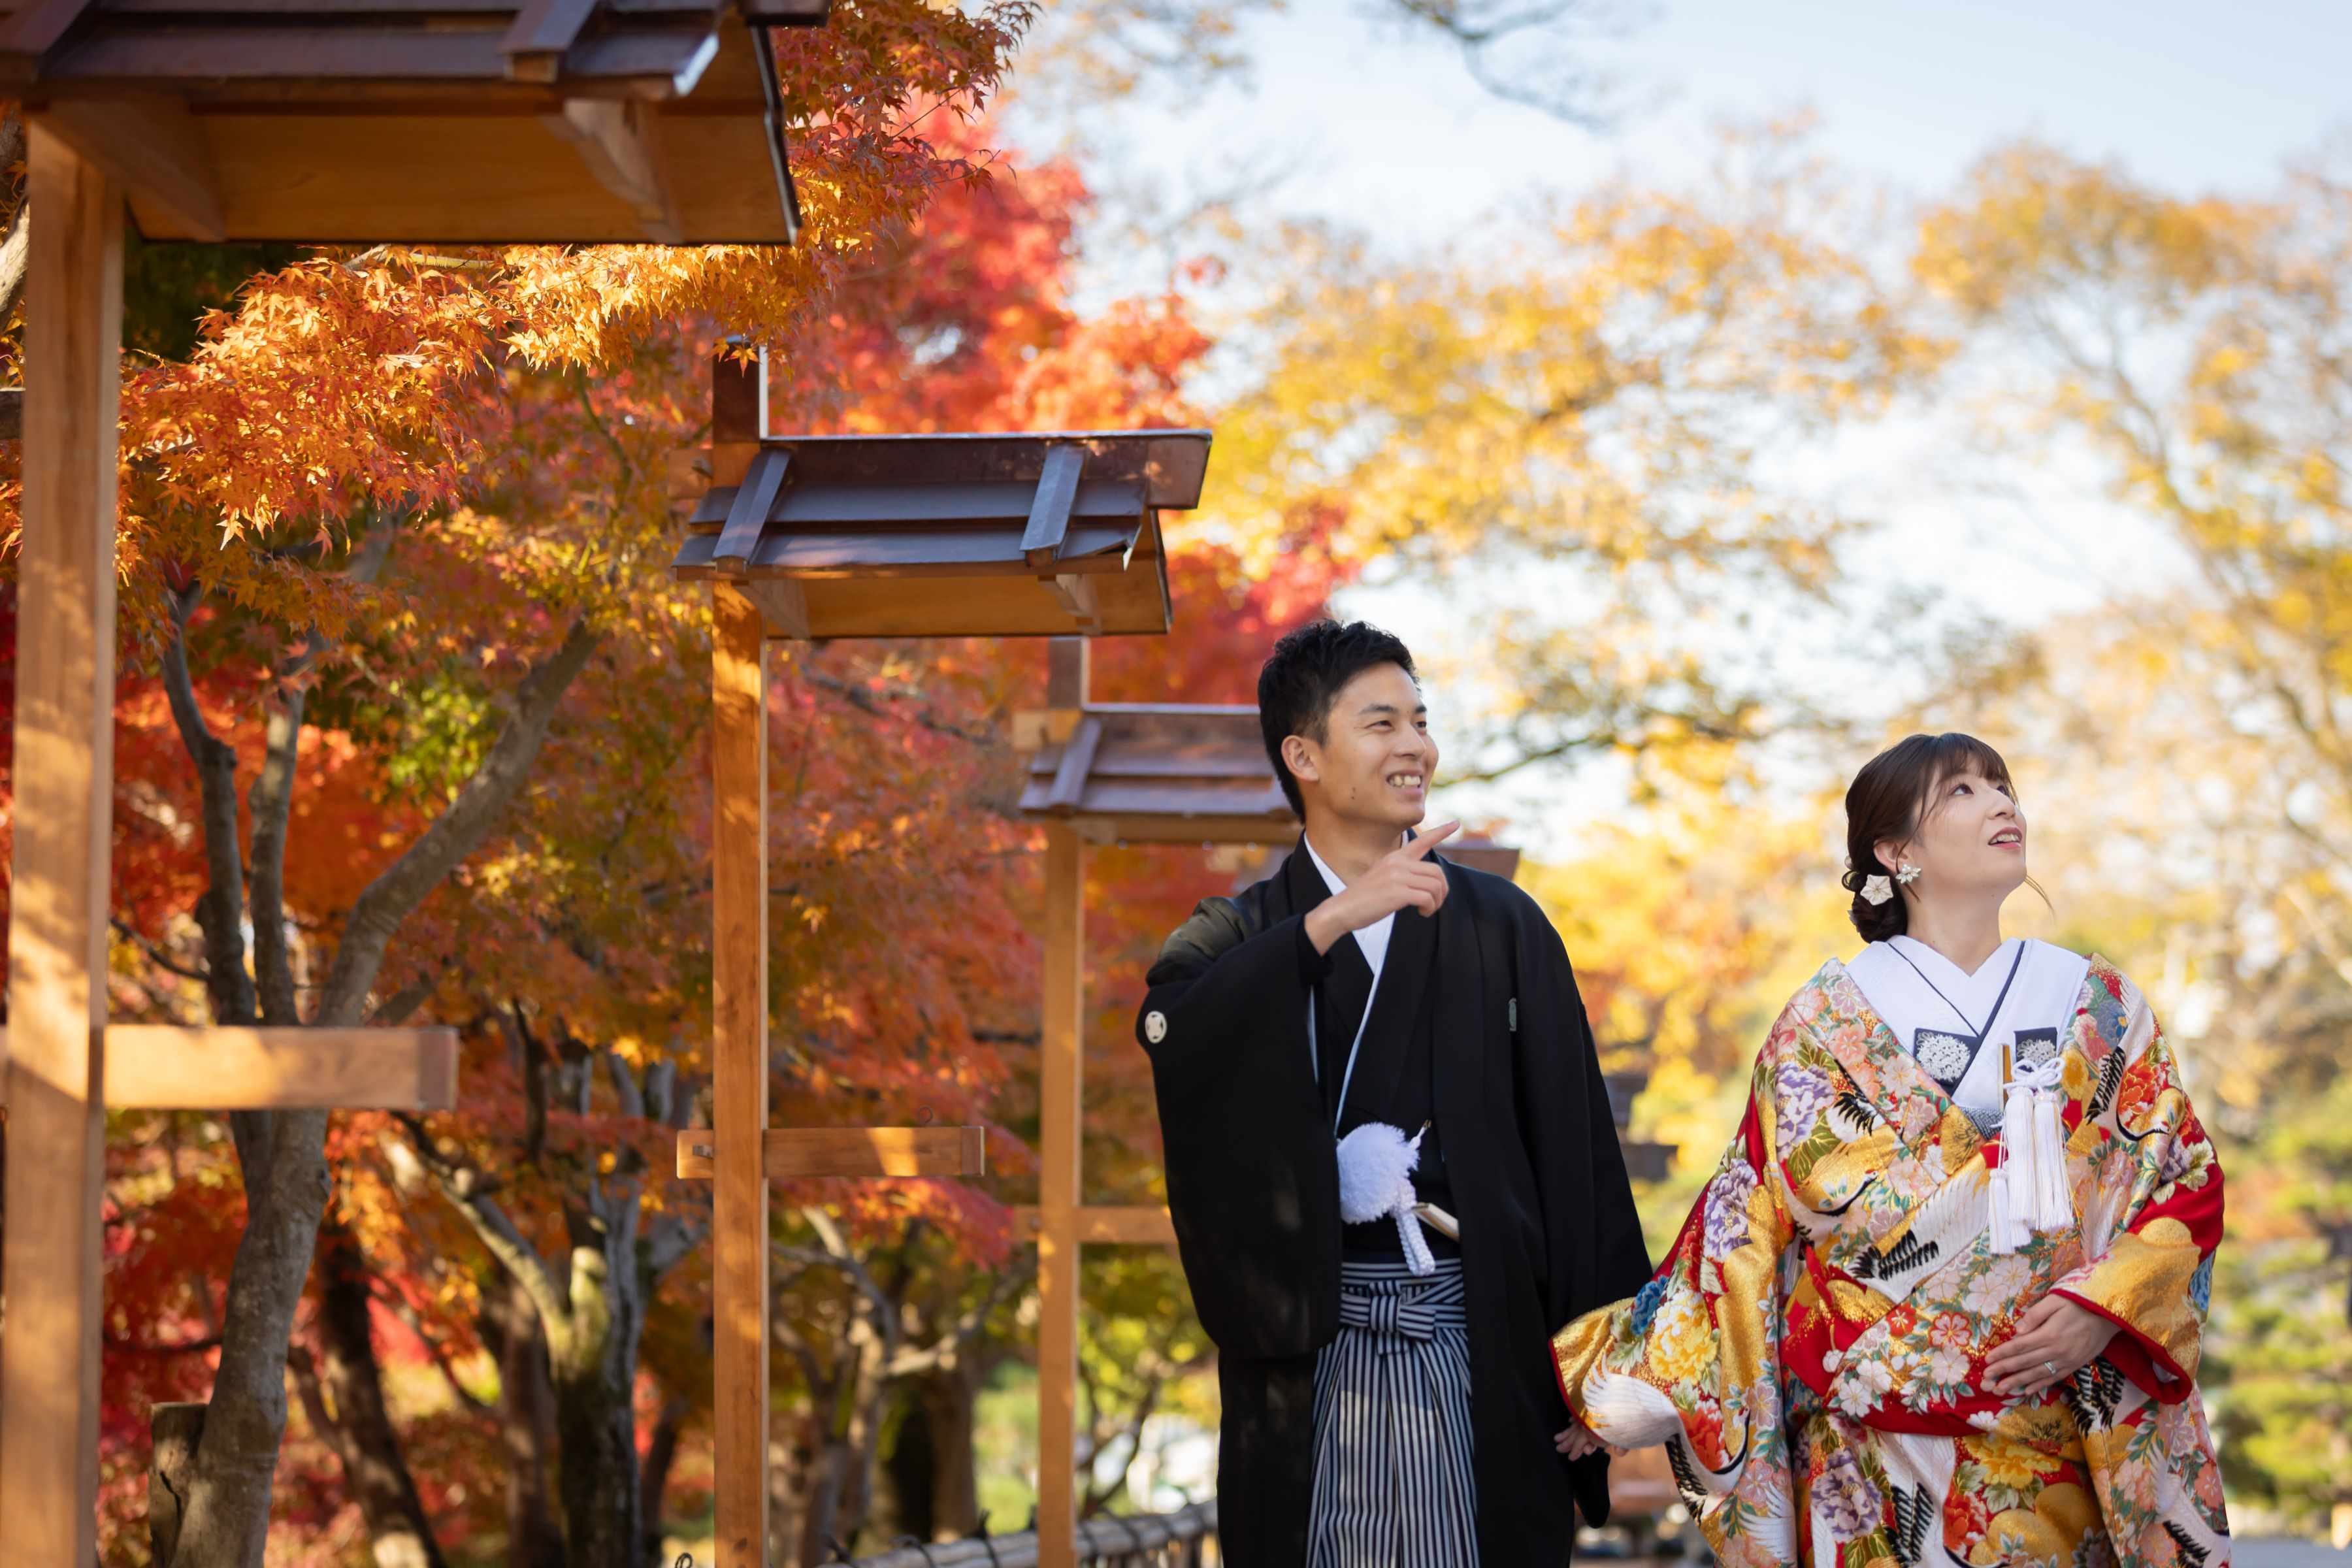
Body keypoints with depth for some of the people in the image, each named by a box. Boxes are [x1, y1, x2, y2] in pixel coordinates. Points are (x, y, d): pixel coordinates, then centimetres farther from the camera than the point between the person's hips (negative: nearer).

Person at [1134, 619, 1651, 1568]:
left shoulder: (1503, 929, 9)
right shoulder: (1240, 939, 8)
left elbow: (1574, 1147, 5)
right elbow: (1169, 1030, -16)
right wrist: (1333, 921, -22)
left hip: (1478, 1343, 1)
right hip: (1310, 1349, 0)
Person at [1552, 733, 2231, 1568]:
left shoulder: (2100, 1007, 8)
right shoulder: (1828, 1019, 3)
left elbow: (2187, 1187, 5)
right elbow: (1745, 1220, 4)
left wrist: (2101, 1311, -11)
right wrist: (1626, 1390, 0)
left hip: (2059, 1443, 2)